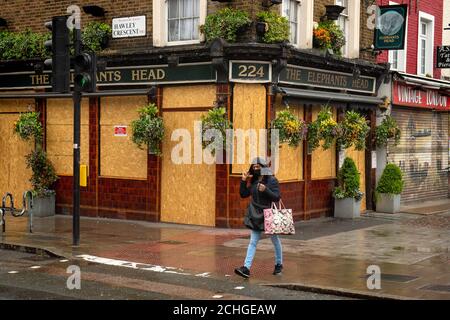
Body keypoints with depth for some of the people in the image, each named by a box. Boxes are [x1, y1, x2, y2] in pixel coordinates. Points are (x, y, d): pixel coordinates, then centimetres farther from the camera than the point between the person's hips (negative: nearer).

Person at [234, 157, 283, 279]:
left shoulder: (272, 180, -10)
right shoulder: (254, 181, 6)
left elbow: (277, 197, -15)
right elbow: (243, 194, 8)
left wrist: (265, 190, -28)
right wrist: (243, 181, -3)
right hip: (256, 215, 5)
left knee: (275, 240, 13)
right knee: (253, 242, -1)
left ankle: (279, 264, 30)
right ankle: (246, 268, -7)